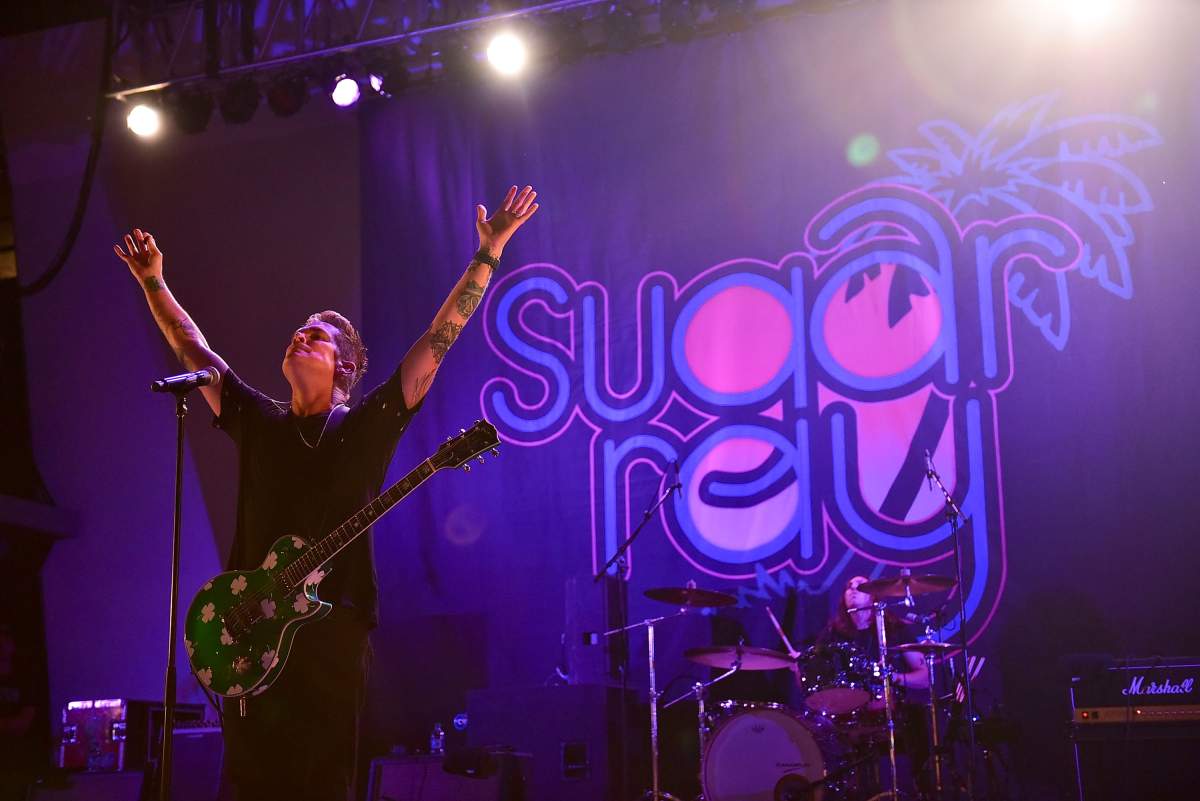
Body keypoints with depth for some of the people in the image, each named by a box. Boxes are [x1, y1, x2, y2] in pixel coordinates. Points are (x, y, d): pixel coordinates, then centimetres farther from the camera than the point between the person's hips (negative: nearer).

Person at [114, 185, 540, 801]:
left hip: (334, 621, -3)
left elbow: (439, 338, 0)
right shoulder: (256, 420, 13)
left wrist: (488, 252, -3)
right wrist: (153, 282, 22)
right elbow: (192, 349, 22)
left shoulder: (368, 423, 4)